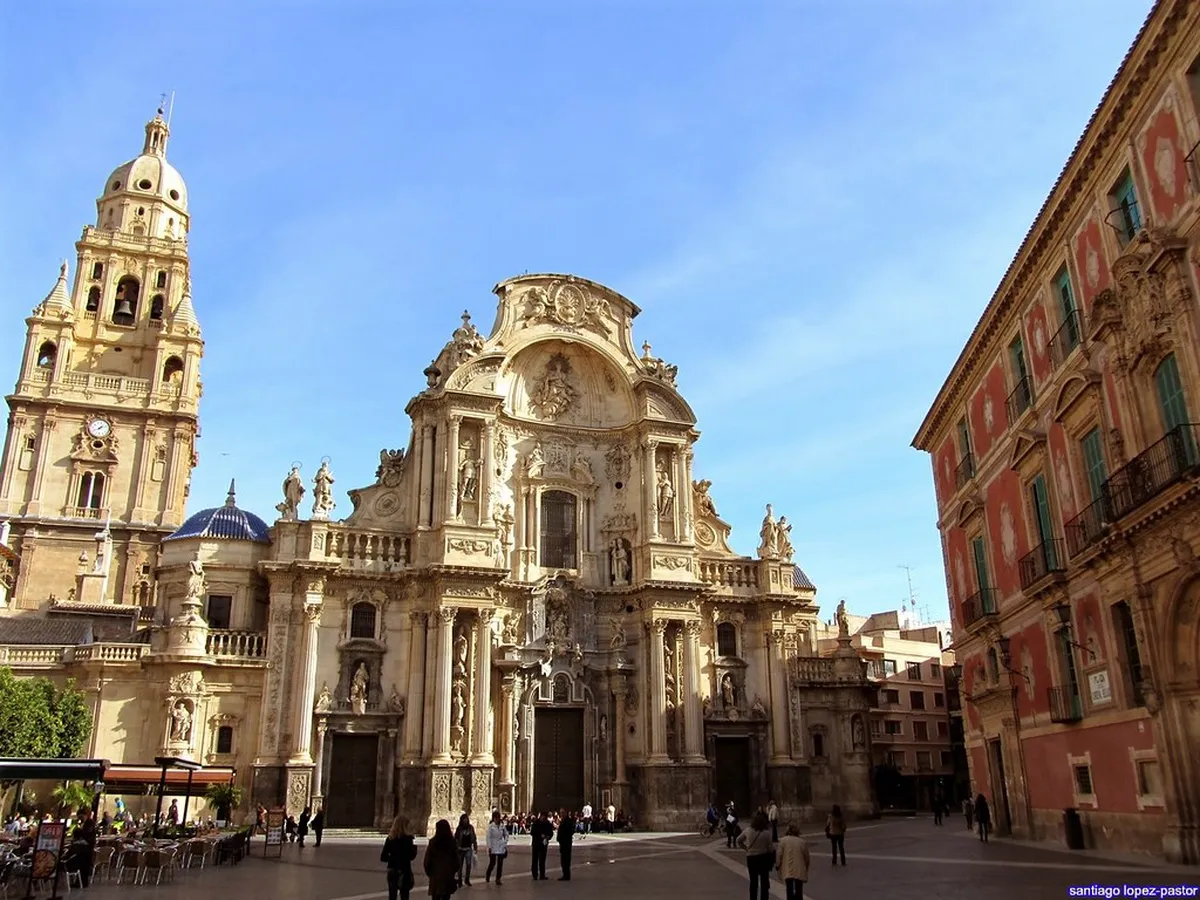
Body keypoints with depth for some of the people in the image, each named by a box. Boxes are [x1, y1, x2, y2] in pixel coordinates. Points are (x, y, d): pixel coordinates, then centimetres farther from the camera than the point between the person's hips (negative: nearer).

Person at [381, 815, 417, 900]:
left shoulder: (389, 838, 1)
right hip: (404, 871, -4)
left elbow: (383, 858, 1)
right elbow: (411, 856, -11)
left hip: (392, 871, 4)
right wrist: (414, 848, 7)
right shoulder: (407, 838, -12)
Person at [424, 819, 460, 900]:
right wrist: (454, 871, 15)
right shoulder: (452, 842, -2)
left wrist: (428, 872, 10)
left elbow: (428, 859, -5)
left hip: (436, 875, -2)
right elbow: (456, 858, 3)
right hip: (449, 875, 2)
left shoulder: (433, 842, -9)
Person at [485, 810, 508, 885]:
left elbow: (506, 835, 12)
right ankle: (487, 876, 26)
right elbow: (489, 837, -7)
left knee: (500, 864, 3)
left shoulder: (502, 826, 2)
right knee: (492, 863, -1)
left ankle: (498, 879, 12)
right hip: (493, 848, -3)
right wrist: (489, 847, -11)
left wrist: (505, 843, 2)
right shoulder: (491, 826, -6)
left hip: (501, 848, 3)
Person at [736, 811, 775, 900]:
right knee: (764, 881, 10)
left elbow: (738, 840, 5)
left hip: (751, 858, 2)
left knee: (753, 881, 16)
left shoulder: (748, 831, -6)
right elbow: (771, 848, -10)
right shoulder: (766, 833, -15)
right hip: (763, 857, -2)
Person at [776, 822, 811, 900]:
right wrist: (806, 868, 23)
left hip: (787, 871, -1)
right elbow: (806, 857, 7)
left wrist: (777, 866, 11)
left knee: (790, 891, 5)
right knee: (798, 892, 10)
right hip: (800, 871, 1)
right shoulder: (803, 842, 1)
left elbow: (779, 855, -3)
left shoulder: (783, 840, -3)